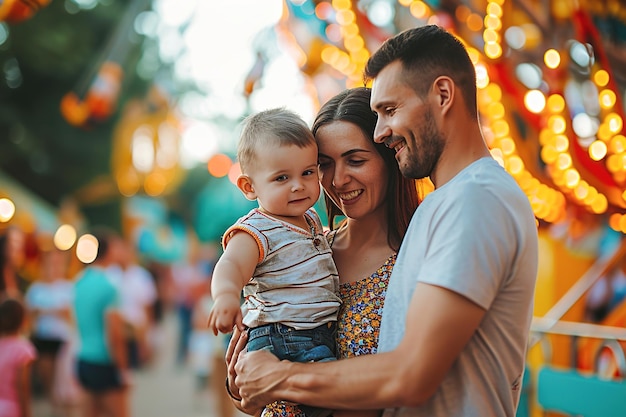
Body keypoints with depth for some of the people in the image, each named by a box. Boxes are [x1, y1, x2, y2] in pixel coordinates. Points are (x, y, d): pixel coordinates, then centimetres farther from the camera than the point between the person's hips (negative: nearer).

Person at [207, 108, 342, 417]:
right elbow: (231, 266, -32)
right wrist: (226, 294, -51)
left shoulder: (311, 219, 15)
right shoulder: (257, 231, -11)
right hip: (280, 342, -8)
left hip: (324, 339, 9)